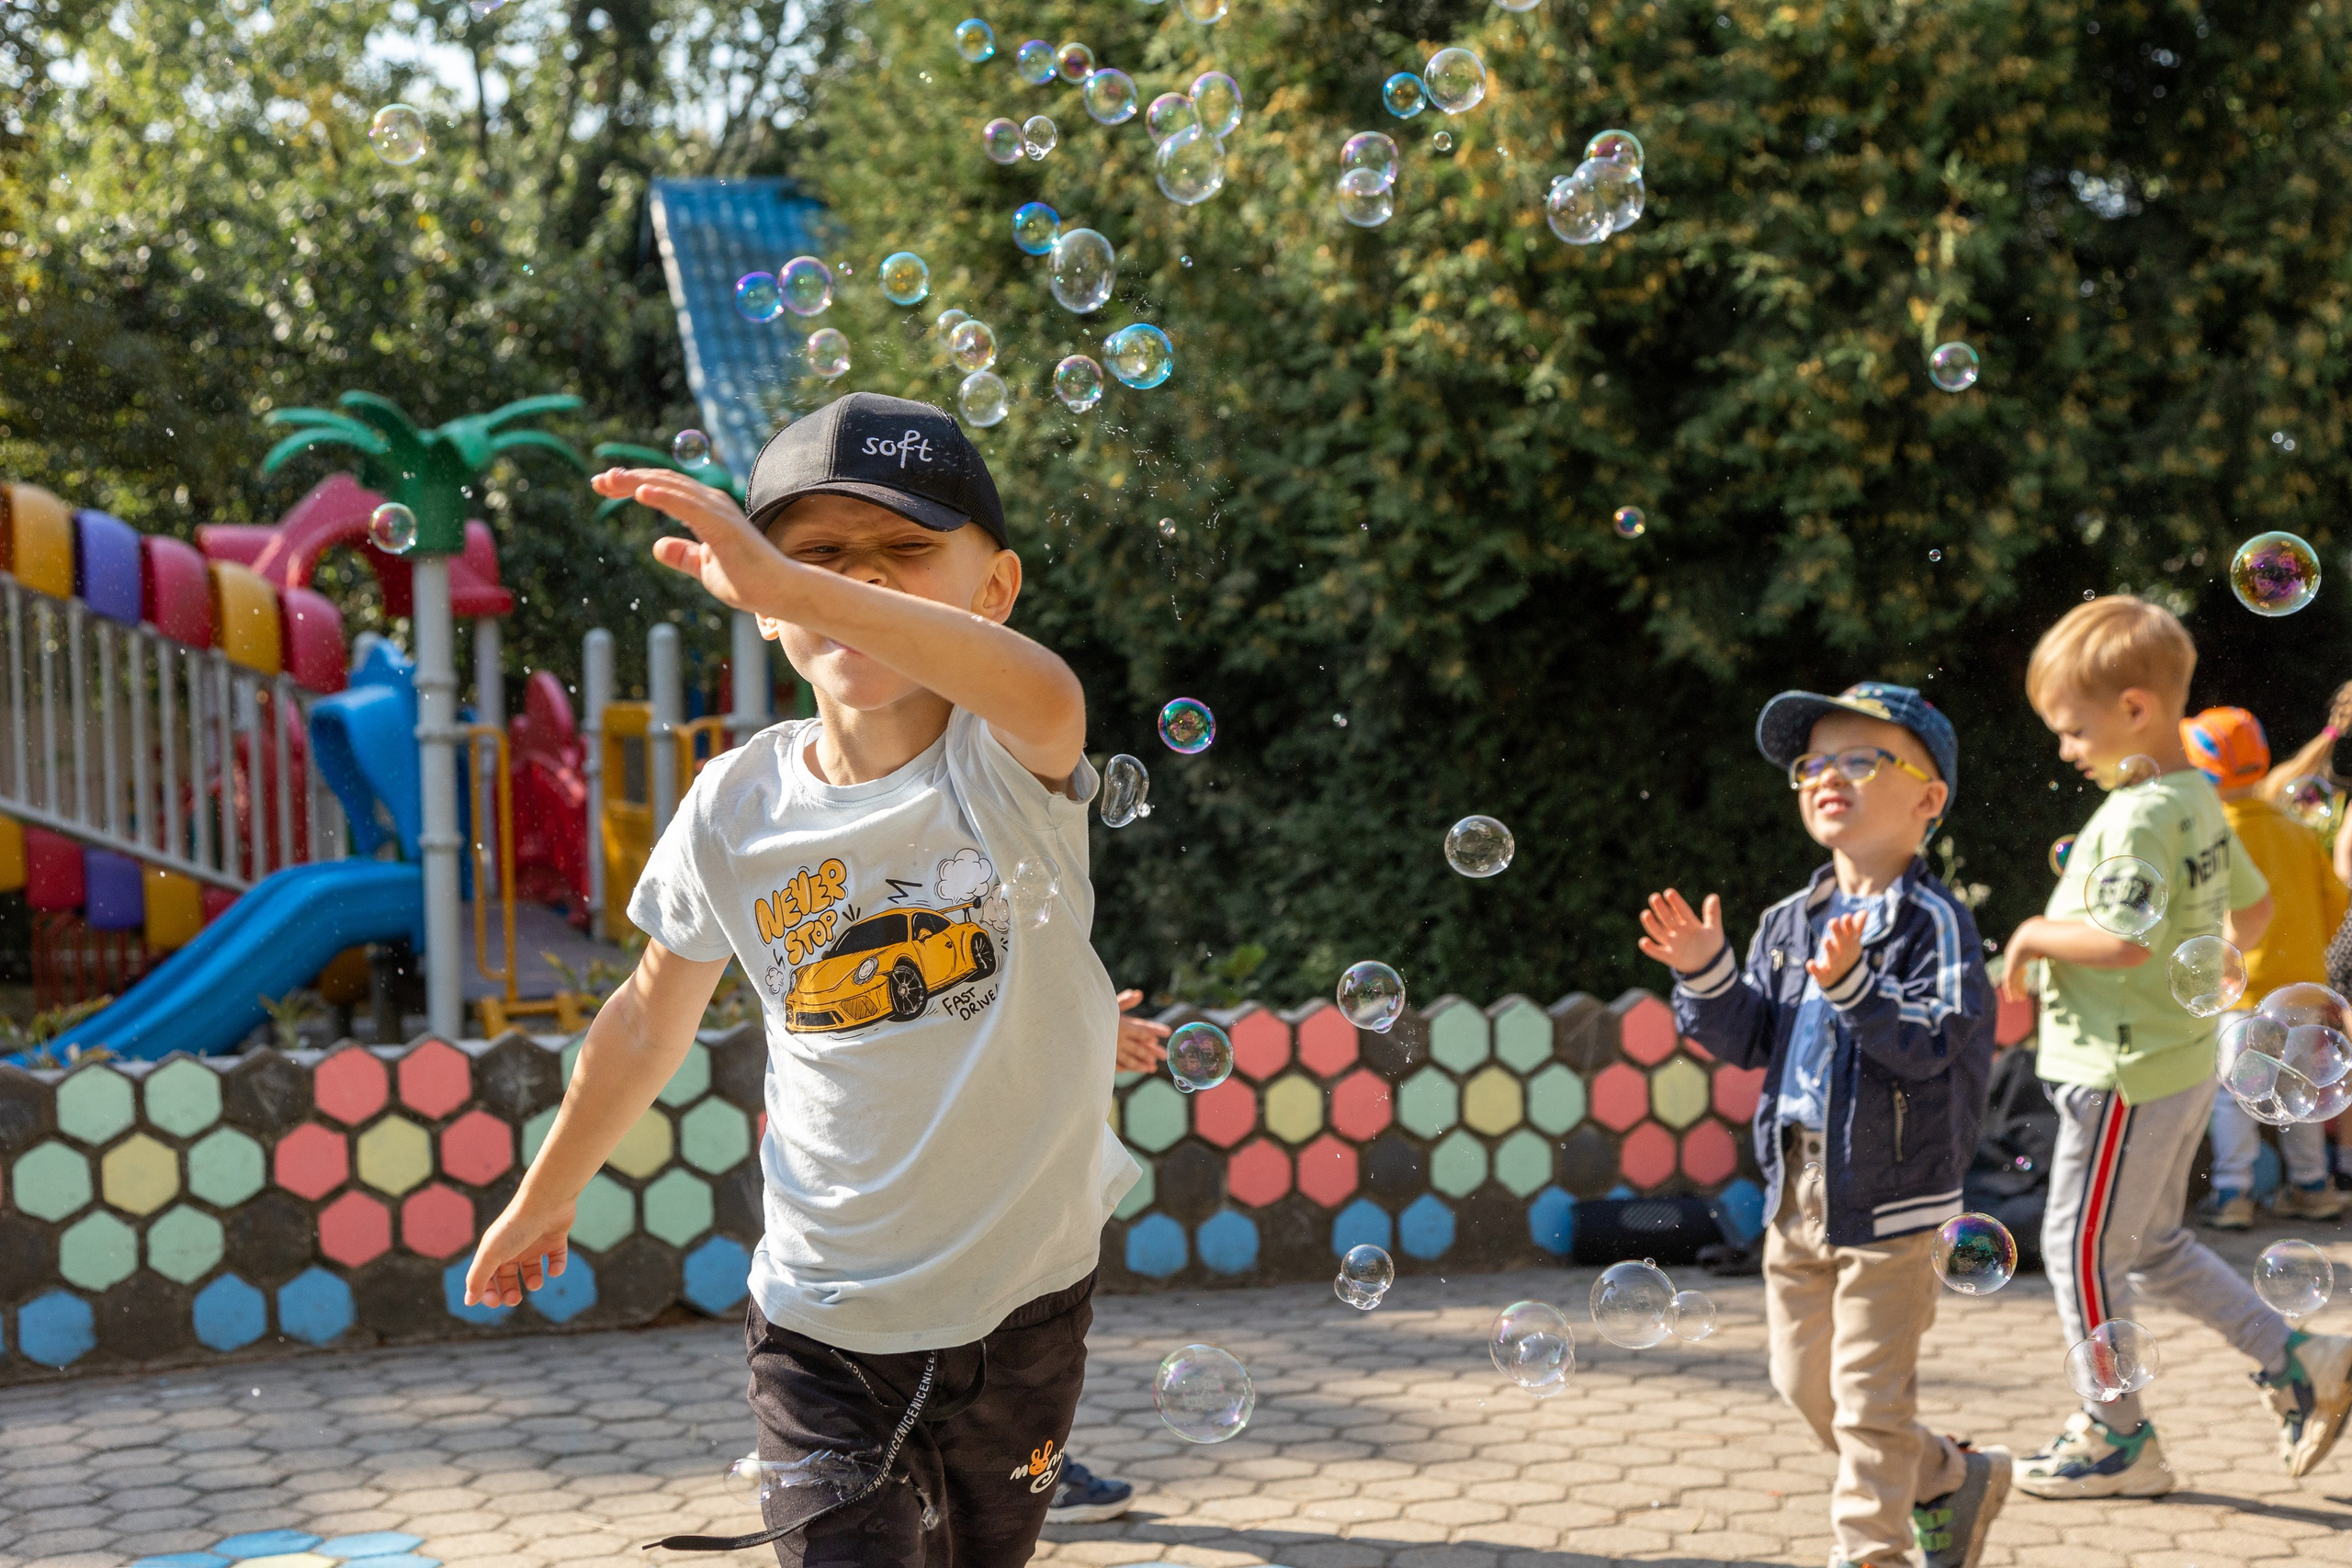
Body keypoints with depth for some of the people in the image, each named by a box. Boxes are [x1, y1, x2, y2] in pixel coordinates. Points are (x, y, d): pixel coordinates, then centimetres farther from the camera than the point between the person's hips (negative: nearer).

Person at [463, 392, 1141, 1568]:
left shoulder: (1005, 767, -15)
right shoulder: (737, 809, -6)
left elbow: (1046, 697, -42)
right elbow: (652, 1020, 10)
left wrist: (782, 582, -53)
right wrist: (541, 1199, 21)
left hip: (1022, 1302, 0)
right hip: (822, 1323, 1)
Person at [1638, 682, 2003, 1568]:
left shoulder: (1933, 922, -12)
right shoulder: (1789, 925, 8)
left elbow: (1930, 1043, -23)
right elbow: (1746, 1040, 8)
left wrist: (1852, 988, -35)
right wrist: (1706, 974, -8)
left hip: (1888, 1196, -7)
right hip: (1797, 1191, 7)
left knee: (1869, 1396, -1)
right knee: (1806, 1385, 16)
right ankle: (1951, 1480, 35)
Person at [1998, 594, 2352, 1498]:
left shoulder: (2136, 818, -22)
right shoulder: (2200, 801, 8)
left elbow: (2126, 939, -32)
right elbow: (2252, 906, 20)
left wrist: (2032, 936, -18)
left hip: (2125, 1073, -10)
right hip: (2184, 1061, 10)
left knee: (2080, 1246, 3)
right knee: (2150, 1244, 21)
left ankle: (2116, 1438, 13)